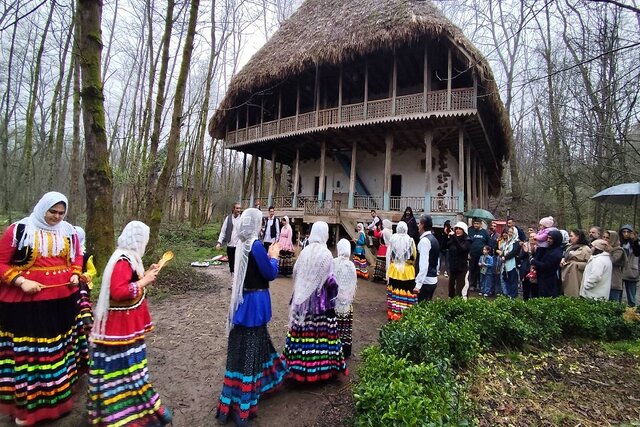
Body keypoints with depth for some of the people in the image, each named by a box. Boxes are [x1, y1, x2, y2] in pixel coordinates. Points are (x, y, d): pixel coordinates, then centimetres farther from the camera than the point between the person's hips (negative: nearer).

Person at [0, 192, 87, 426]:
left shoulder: (68, 231, 5)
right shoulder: (19, 230, -7)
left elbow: (77, 257, 17)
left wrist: (75, 275, 1)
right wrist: (21, 281, -18)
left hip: (63, 300, 4)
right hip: (25, 302, -4)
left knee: (60, 348, 15)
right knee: (27, 350, 5)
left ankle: (59, 397, 33)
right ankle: (26, 405, 21)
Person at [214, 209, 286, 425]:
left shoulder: (243, 244, 4)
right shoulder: (256, 245, -21)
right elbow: (270, 274, -16)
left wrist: (268, 255, 12)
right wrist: (274, 256, -2)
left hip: (244, 300, 8)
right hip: (254, 302, -8)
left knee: (246, 347, 22)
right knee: (248, 351, 4)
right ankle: (240, 404, 17)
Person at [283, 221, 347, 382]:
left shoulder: (305, 251, -2)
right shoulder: (325, 253, -14)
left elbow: (295, 273, 6)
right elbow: (330, 279, -11)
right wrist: (335, 288, 10)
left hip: (303, 298, 5)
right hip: (321, 298, -4)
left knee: (302, 330, 10)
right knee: (321, 331, 5)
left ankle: (299, 363, 23)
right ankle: (321, 363, 15)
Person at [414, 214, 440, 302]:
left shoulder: (424, 241, -17)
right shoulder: (434, 239, 11)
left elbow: (424, 265, -25)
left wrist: (418, 284, -26)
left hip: (425, 281, -9)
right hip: (433, 280, 9)